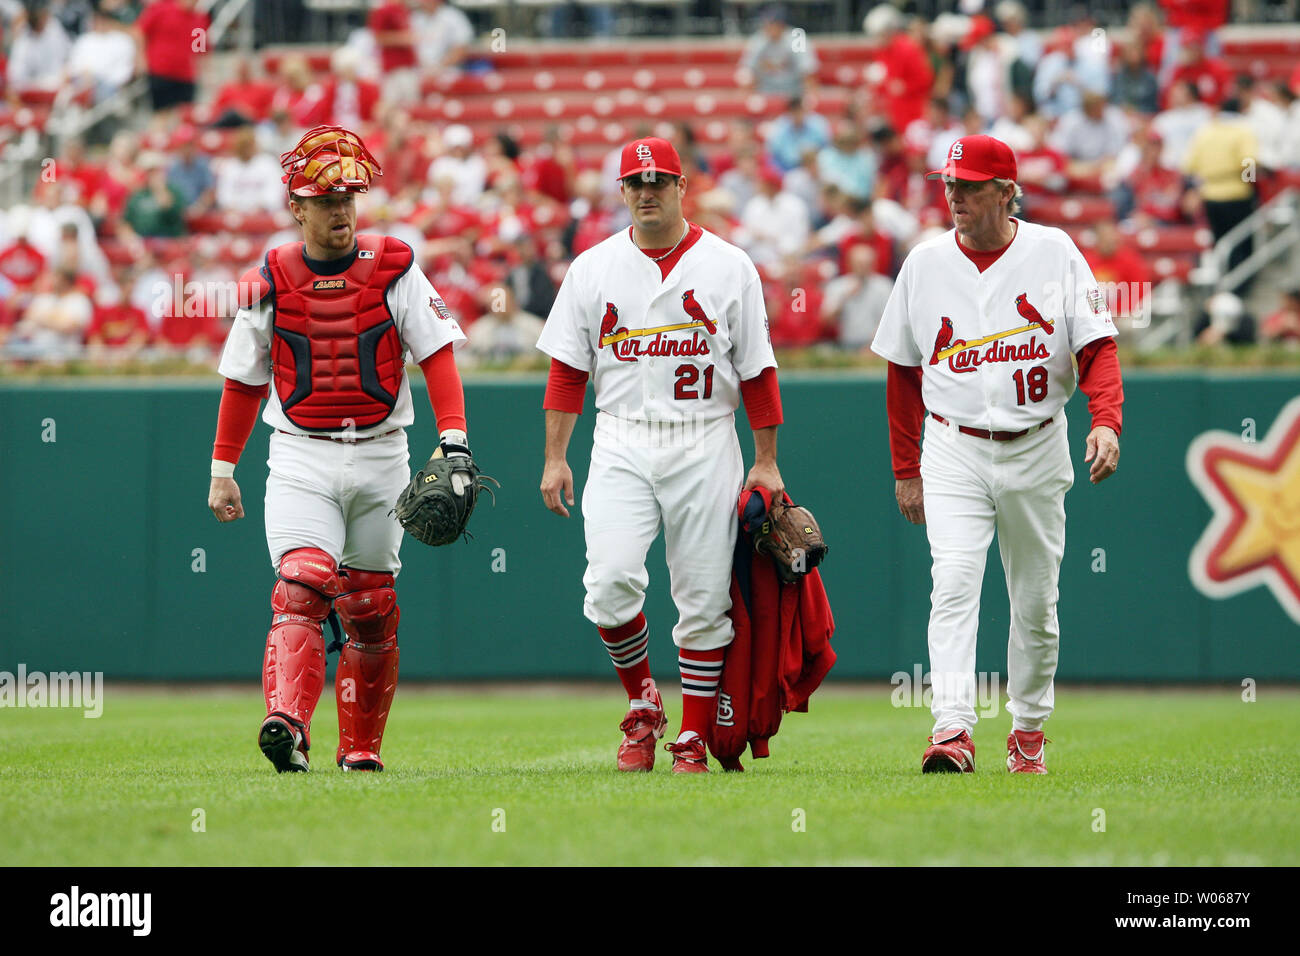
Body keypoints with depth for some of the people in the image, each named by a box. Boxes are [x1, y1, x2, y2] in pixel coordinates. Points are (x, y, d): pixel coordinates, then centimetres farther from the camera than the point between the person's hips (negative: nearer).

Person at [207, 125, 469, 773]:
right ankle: (288, 726, -38)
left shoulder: (394, 270, 0)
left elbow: (436, 353, -4)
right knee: (302, 586, -22)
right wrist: (222, 468, 11)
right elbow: (243, 381, 11)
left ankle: (361, 745, 22)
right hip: (300, 460, -2)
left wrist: (453, 439, -16)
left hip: (380, 457, 2)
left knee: (371, 609, 9)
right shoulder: (270, 283, 1)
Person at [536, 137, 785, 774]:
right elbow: (567, 370, 8)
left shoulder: (728, 267, 4)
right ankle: (642, 703, 5)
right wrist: (555, 457, 1)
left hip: (705, 447, 0)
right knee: (610, 581, -17)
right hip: (621, 446, 1)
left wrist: (766, 461, 1)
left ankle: (694, 739, 8)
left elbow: (757, 372, 5)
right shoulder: (593, 269, 7)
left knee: (703, 600, -1)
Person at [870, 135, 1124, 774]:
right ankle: (952, 730, -27)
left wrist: (1106, 422, -22)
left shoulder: (1054, 253, -1)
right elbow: (903, 370, 11)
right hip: (953, 451, 0)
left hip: (1036, 450, 0)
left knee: (1035, 599, 8)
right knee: (955, 581, -18)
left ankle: (1028, 730, 25)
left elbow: (1097, 347, -4)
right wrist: (905, 471, 9)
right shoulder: (925, 264, 3)